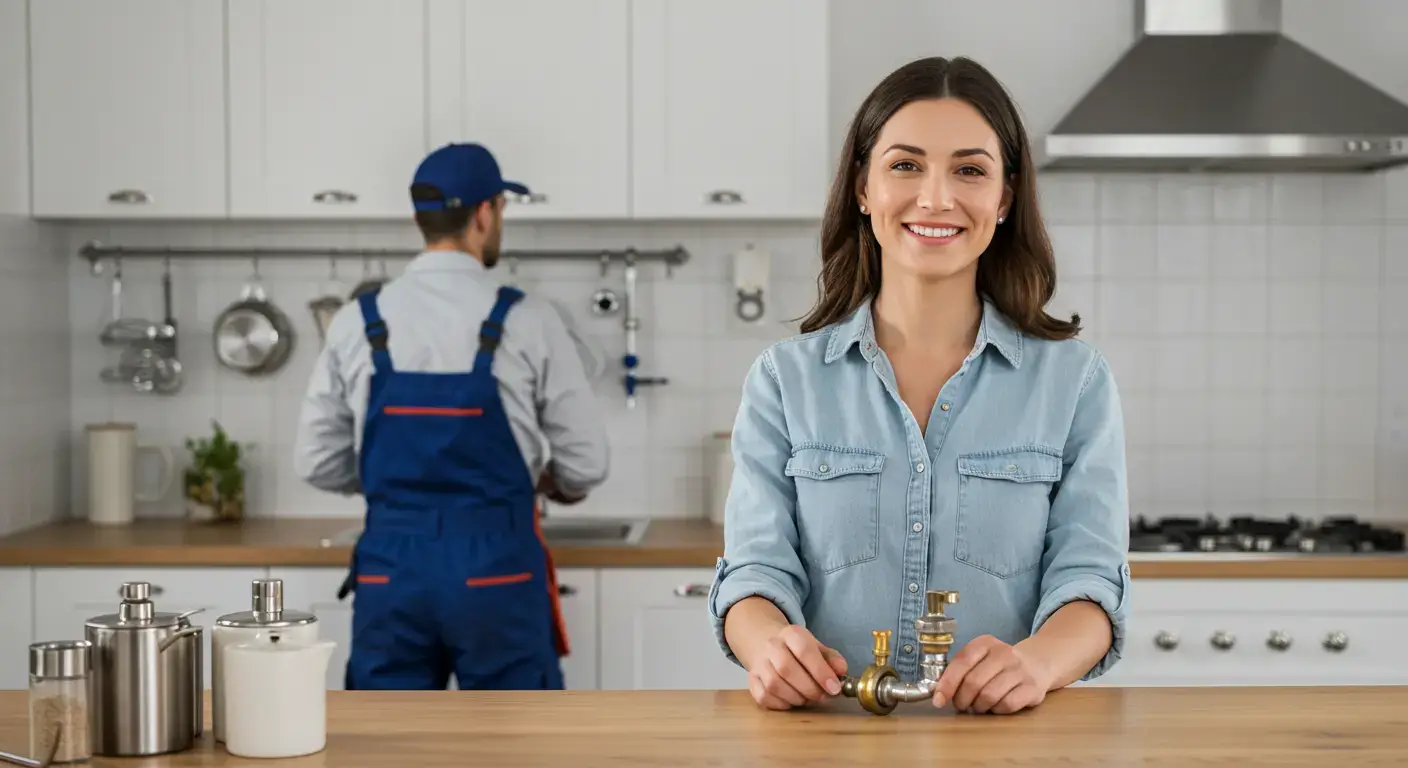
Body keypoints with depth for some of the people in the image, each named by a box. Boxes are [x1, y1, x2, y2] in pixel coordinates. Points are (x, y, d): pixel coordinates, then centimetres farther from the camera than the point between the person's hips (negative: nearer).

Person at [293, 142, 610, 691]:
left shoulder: (357, 324, 1)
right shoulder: (527, 323, -7)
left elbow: (318, 462, 6)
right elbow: (586, 463, -2)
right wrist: (552, 484, 22)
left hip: (391, 568, 3)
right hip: (493, 569, -3)